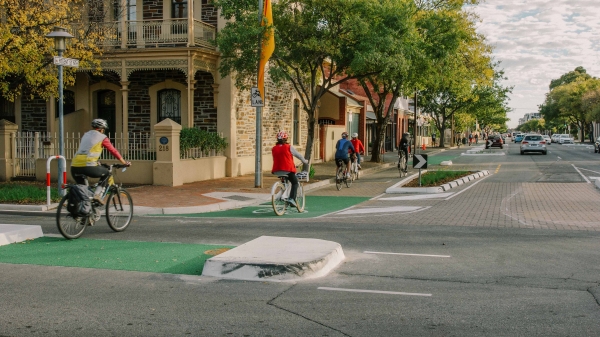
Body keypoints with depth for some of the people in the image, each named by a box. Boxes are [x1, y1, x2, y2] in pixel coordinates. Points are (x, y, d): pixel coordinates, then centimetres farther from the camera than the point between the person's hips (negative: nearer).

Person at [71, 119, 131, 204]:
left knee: (81, 187, 29)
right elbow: (113, 151, 13)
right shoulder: (102, 137, 8)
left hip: (74, 167, 6)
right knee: (106, 173, 21)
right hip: (88, 167, -6)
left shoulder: (85, 135, 25)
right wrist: (124, 162, 25)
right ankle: (97, 194, 8)